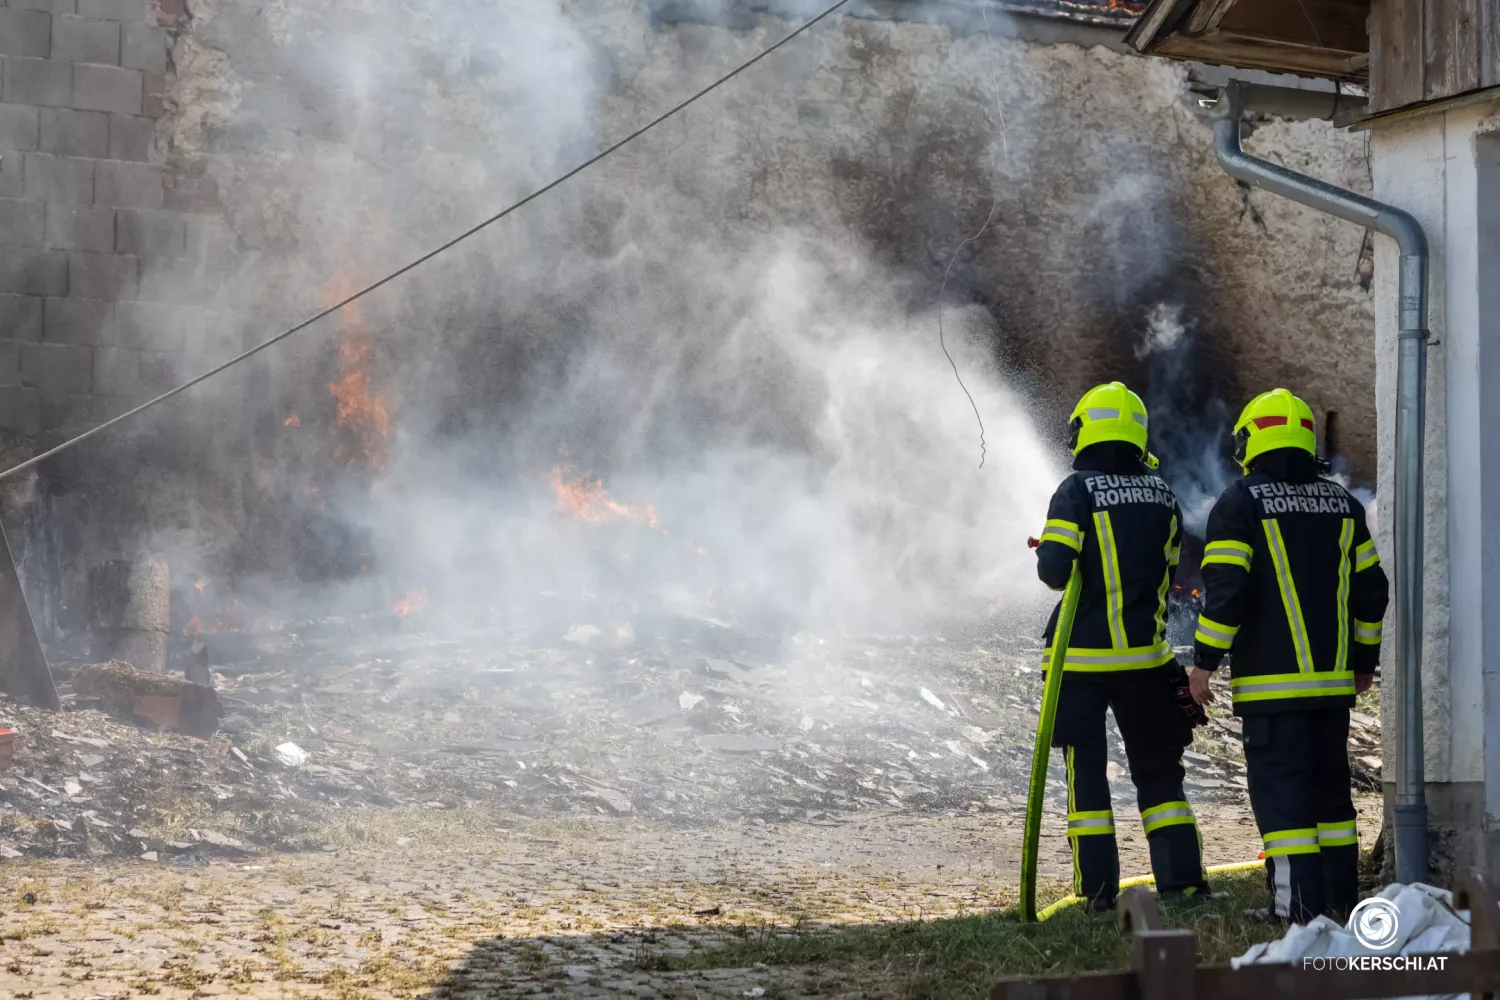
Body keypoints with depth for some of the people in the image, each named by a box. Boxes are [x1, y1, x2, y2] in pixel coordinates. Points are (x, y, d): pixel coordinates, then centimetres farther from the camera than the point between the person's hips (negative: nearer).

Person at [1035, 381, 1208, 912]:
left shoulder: (1077, 491, -10)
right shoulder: (1162, 494, 6)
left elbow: (1055, 568, -17)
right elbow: (1169, 574, 12)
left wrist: (1048, 558, 4)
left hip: (1083, 655, -3)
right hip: (1146, 657, 3)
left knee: (1087, 770, 4)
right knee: (1158, 769, 12)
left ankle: (1099, 887, 2)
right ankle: (1181, 875, 6)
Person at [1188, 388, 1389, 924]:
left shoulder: (1241, 503, -7)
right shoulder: (1342, 503, 12)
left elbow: (1225, 589, -14)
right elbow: (1371, 588, 13)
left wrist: (1204, 661, -7)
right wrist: (1364, 661, 22)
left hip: (1271, 679, -6)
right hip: (1334, 678, 6)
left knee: (1279, 783, -4)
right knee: (1330, 782, 14)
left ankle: (1297, 900, -10)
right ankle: (1340, 893, 17)